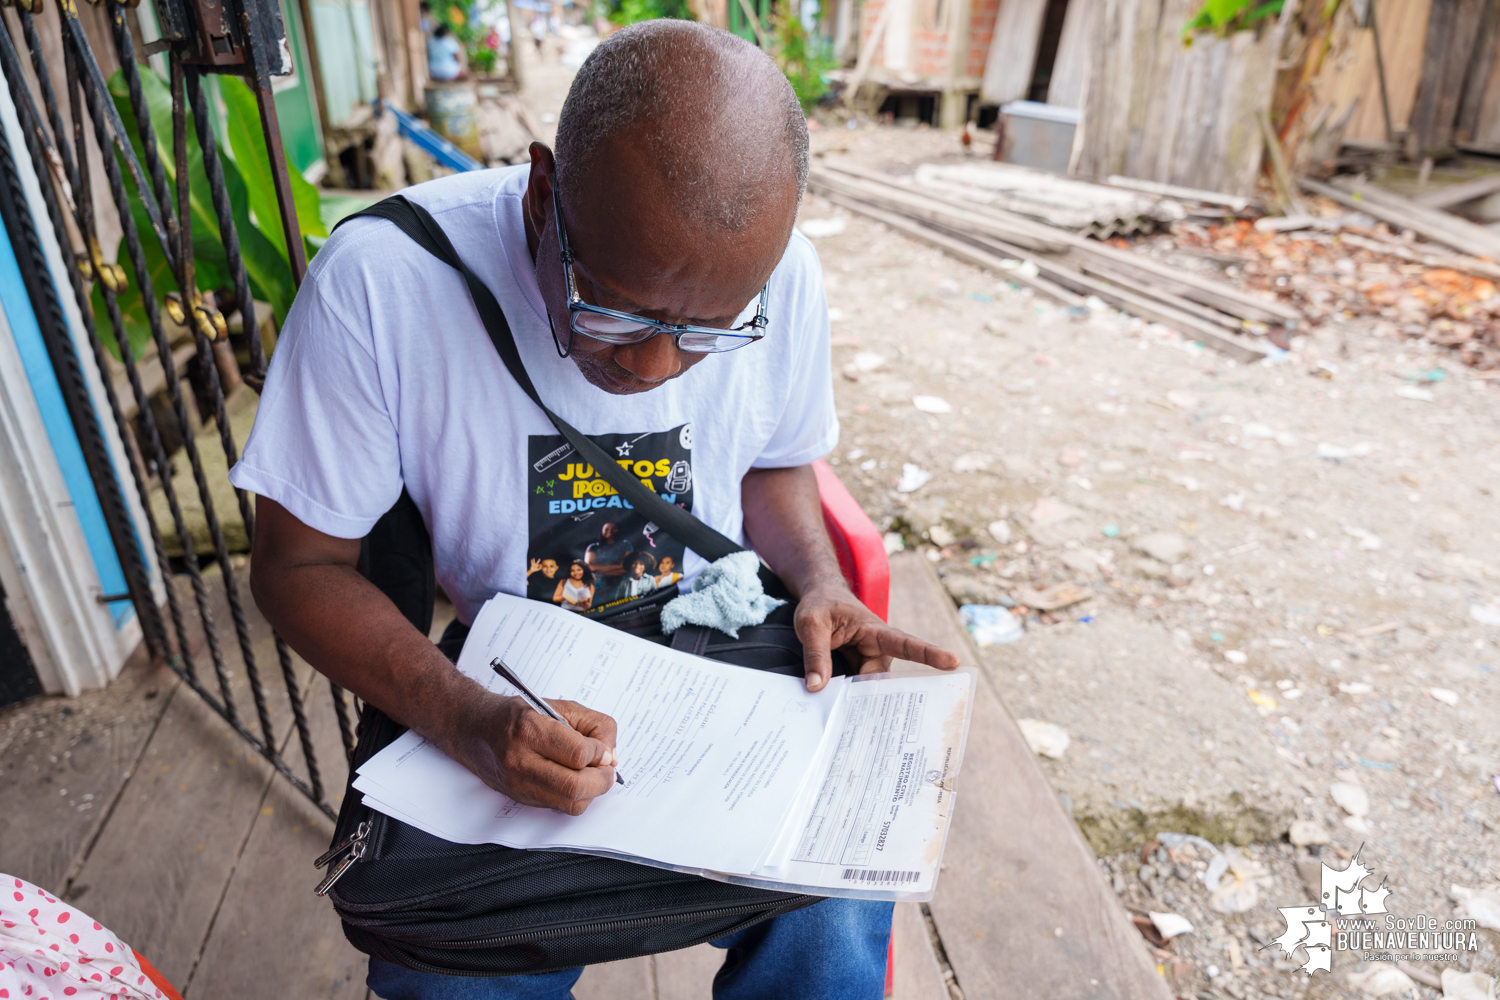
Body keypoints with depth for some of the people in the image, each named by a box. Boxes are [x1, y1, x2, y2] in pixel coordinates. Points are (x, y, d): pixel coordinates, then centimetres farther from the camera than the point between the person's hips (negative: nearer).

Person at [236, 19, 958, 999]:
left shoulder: (782, 274, -13)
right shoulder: (378, 283, -23)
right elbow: (300, 565, -13)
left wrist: (819, 582, -13)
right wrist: (464, 719, -28)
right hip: (503, 693, -1)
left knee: (836, 911, -18)